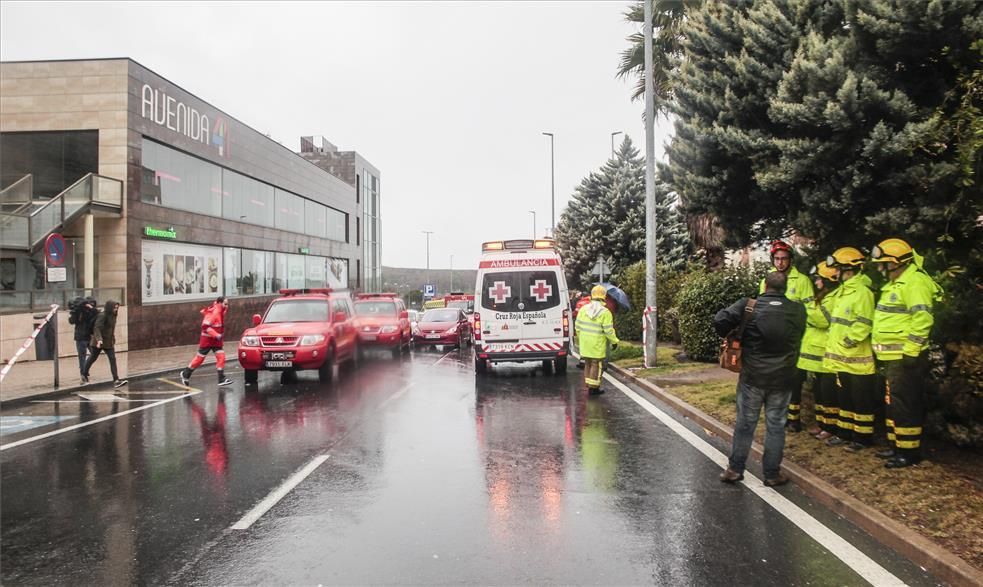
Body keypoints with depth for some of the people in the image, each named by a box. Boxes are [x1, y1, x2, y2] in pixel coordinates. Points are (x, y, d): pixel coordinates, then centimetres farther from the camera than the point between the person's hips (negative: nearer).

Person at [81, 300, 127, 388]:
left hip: (109, 342, 6)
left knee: (113, 359, -6)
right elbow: (97, 328, -24)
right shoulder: (102, 316, -17)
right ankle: (84, 374, 37)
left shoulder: (113, 316, 7)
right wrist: (99, 339, -35)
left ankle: (116, 380, -13)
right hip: (99, 341, -6)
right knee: (92, 358, 13)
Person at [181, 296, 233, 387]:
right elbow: (205, 326, -28)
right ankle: (185, 374, 23)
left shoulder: (220, 311, 4)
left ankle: (222, 379, -5)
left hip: (216, 340, 7)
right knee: (199, 358, 4)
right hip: (207, 339, -7)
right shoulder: (213, 312, -22)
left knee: (221, 357, -5)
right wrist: (216, 335, -31)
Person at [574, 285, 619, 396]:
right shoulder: (605, 312, -14)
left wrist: (579, 337, 21)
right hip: (598, 345, -5)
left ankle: (589, 385, 22)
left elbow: (577, 326, 7)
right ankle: (593, 388, 4)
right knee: (597, 365, 3)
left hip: (585, 344, 5)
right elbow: (609, 330, -14)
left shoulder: (583, 309, 3)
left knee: (588, 364, 16)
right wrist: (614, 341, -2)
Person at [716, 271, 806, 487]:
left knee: (745, 424, 10)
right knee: (776, 426, 11)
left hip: (752, 377, -1)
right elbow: (798, 339, 7)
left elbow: (720, 321, -19)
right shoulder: (799, 310, -2)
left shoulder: (748, 305, -11)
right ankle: (772, 474, 19)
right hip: (782, 379, 1)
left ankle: (735, 469, 17)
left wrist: (730, 336, -1)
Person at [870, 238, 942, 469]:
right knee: (893, 403, 17)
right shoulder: (896, 283, 18)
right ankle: (898, 446, 27)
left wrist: (910, 350, -24)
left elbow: (922, 318, -24)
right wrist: (882, 353, 23)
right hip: (892, 358, 11)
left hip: (905, 359, -11)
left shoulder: (914, 282, -15)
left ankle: (909, 452, 4)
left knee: (904, 406, -4)